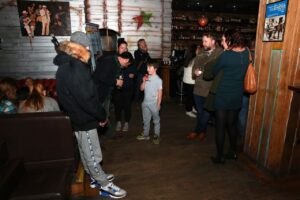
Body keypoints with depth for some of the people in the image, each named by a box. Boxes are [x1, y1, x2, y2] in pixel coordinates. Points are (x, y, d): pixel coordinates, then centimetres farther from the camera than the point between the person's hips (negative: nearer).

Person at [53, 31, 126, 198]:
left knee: (87, 153, 22)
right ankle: (105, 185, 22)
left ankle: (96, 178, 40)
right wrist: (102, 116, -12)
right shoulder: (75, 68, -24)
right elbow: (87, 99, -27)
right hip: (84, 119, -10)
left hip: (77, 116, 10)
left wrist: (99, 115, 10)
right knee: (93, 155, 5)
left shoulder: (66, 65, 8)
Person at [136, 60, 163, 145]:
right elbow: (142, 89, 6)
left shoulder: (158, 80, -11)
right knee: (146, 120, 17)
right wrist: (144, 81, -10)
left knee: (156, 120, 9)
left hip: (154, 104, -5)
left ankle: (157, 136, 22)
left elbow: (160, 93, -10)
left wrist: (158, 104, -11)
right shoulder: (147, 78, 3)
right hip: (145, 103, 6)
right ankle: (145, 134, 31)